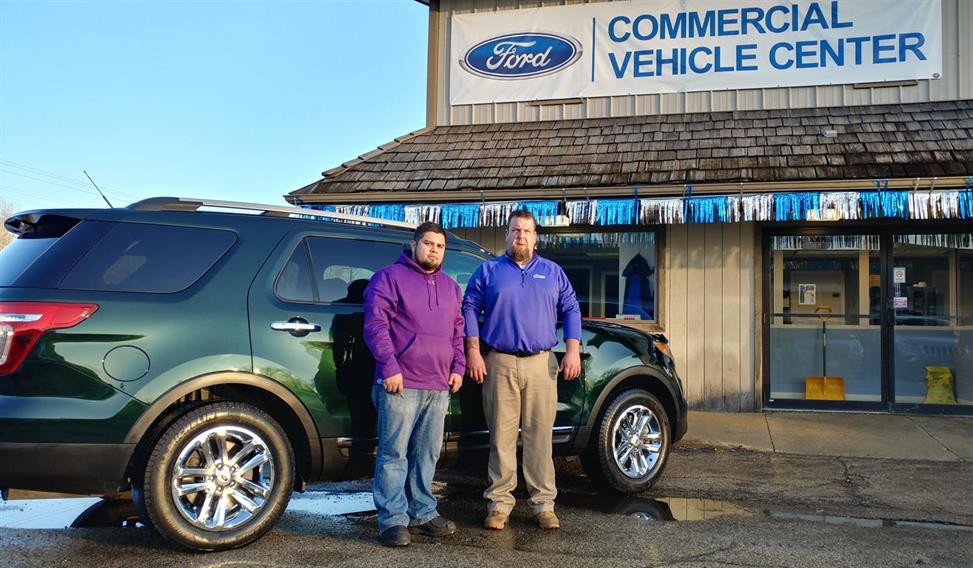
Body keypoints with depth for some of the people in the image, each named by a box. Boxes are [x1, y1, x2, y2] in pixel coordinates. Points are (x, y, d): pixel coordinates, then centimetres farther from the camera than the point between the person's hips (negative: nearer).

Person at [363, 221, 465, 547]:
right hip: (401, 384, -6)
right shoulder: (389, 278, 0)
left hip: (439, 386, 6)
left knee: (427, 454, 12)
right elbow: (375, 325, -8)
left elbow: (458, 331, 24)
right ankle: (393, 520, 1)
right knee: (394, 453, -4)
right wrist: (389, 367, -15)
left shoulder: (450, 287, 20)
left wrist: (458, 367, 11)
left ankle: (423, 513, 23)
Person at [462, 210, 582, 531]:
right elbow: (470, 309, 6)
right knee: (501, 436, 0)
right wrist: (473, 351, -4)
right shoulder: (488, 271, 11)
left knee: (540, 436, 1)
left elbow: (571, 310, 13)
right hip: (500, 364, -1)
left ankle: (543, 504, 9)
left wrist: (573, 350, 1)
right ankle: (499, 503, 8)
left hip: (542, 365, 1)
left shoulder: (553, 272, 15)